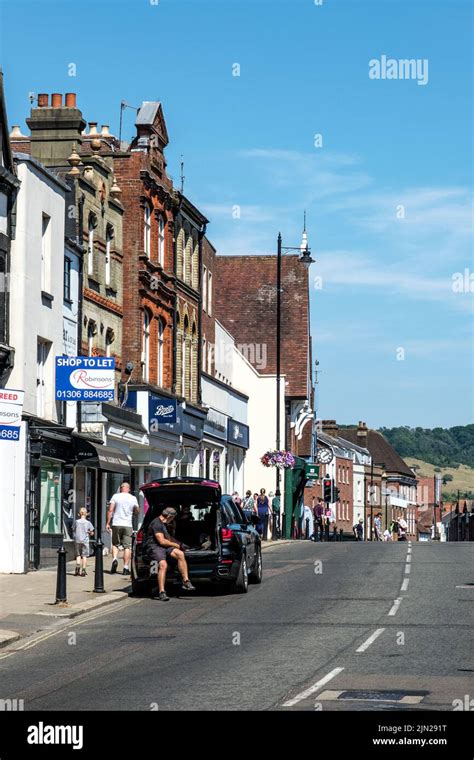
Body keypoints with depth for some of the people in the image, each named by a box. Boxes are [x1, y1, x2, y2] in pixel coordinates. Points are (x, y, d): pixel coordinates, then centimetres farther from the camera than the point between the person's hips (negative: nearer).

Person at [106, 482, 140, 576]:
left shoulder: (115, 496, 0)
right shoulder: (133, 498, 4)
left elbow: (110, 510, -5)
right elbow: (136, 512, 13)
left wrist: (108, 523, -2)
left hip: (116, 524, 0)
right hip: (128, 525, 0)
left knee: (115, 544, 15)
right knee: (127, 546, 3)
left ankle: (114, 559, -10)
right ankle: (126, 568, -1)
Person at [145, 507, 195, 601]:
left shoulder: (163, 524, 23)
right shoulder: (156, 523, -11)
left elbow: (168, 537, 39)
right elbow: (162, 541, -16)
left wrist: (179, 543, 26)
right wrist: (177, 545, -5)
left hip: (163, 547, 9)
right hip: (153, 547, -9)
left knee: (180, 554, -15)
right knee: (163, 564, -33)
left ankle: (186, 582, -15)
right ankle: (161, 592, -34)